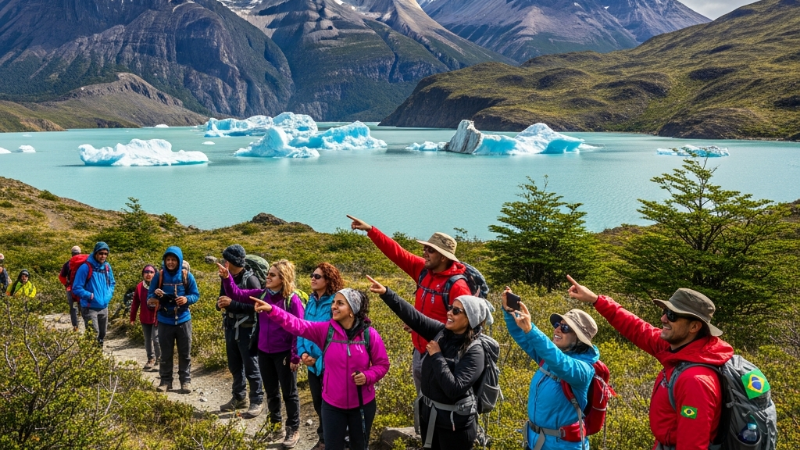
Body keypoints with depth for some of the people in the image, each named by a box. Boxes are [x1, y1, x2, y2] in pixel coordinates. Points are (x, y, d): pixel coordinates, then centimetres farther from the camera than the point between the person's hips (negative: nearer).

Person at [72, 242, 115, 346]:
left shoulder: (107, 267, 5)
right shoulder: (85, 267, -14)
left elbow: (112, 283, 19)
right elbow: (76, 288, -12)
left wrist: (109, 295, 3)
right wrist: (90, 296, -19)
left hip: (104, 307, 7)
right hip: (90, 308, -6)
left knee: (102, 336, 16)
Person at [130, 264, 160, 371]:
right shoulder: (139, 286, 1)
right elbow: (135, 303, 6)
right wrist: (132, 317, 9)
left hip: (157, 318, -5)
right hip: (144, 319, 5)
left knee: (156, 340, -8)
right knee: (147, 340, 14)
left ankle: (159, 361, 7)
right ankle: (151, 359, 29)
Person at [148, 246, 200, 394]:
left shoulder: (187, 275, -4)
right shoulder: (159, 275, -2)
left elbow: (196, 295, 0)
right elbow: (149, 296, 1)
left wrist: (187, 299, -22)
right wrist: (155, 295, -22)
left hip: (183, 320, 0)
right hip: (164, 321, 1)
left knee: (185, 353, 5)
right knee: (166, 353, 9)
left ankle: (186, 381, 14)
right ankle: (165, 380, 19)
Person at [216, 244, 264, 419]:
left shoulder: (250, 279, -17)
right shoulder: (226, 278, 6)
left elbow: (256, 306, -23)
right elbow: (222, 300, 15)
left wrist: (232, 303, -26)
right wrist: (220, 303, -9)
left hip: (247, 329, -7)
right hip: (230, 328, 7)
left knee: (251, 366, 1)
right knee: (234, 365, 17)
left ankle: (257, 401, 11)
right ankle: (238, 398, 32)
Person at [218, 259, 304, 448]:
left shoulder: (292, 300, -16)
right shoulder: (261, 294, 0)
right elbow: (237, 294, 2)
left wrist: (296, 356, -16)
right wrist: (226, 277, -15)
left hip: (284, 353, -6)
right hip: (264, 352, 6)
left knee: (289, 392, 7)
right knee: (271, 391, 19)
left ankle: (293, 429, 21)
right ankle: (275, 423, 37)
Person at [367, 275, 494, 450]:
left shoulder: (474, 352, -22)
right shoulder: (441, 332, -4)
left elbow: (454, 389, -28)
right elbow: (414, 316, -9)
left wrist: (436, 356, -22)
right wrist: (386, 293, -19)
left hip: (455, 421, -6)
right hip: (428, 412, 6)